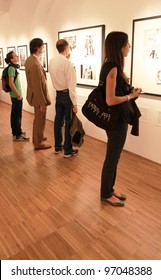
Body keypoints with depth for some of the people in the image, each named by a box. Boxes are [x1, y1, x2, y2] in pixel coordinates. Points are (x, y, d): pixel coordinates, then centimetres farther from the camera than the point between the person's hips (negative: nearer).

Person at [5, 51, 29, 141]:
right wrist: (18, 95, -18)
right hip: (16, 95, -9)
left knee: (15, 114, 16)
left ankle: (16, 131, 28)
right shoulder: (11, 68, -16)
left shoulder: (14, 67, 12)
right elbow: (11, 83, -22)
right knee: (17, 115, -4)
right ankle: (17, 135, 3)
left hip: (15, 95, 9)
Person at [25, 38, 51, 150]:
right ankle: (38, 143, 20)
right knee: (40, 120, 5)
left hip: (35, 95, 10)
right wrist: (42, 103, -22)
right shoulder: (34, 64, -27)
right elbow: (37, 86, -26)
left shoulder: (29, 59, 5)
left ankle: (37, 137, 42)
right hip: (38, 97, -10)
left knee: (38, 118, 24)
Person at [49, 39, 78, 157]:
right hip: (67, 94, -7)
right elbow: (71, 84, -19)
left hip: (58, 94, 7)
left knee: (58, 120, 14)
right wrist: (74, 103, -17)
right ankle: (68, 150, 10)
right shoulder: (67, 63, -17)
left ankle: (58, 146, 26)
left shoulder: (52, 61, 5)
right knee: (69, 122, 1)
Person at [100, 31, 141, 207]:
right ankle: (106, 194, 24)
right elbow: (110, 100, -26)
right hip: (115, 120, -10)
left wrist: (130, 92, 1)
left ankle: (109, 188, 35)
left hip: (117, 118, 10)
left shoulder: (113, 66, 9)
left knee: (114, 156, 19)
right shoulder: (112, 68, -20)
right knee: (112, 157, 5)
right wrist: (131, 96, -13)